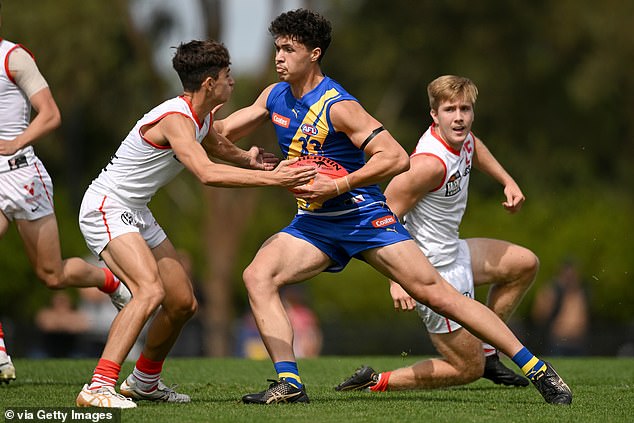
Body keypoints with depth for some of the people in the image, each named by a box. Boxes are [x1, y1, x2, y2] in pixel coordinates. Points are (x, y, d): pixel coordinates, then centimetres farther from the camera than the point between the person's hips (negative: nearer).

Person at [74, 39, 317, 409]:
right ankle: (98, 388, -35)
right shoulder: (175, 119, -25)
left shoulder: (202, 118, 6)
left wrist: (249, 158, 7)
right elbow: (208, 174, -39)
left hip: (136, 212, 10)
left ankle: (145, 381, 32)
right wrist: (273, 178, -39)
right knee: (151, 291, -29)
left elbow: (218, 146, 30)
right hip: (106, 208, -10)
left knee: (183, 303, 11)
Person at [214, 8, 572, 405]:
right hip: (313, 223, 7)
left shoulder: (337, 106, -18)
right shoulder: (275, 96, 3)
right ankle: (289, 384, -18)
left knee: (436, 292, -13)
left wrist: (338, 185, -27)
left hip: (364, 215, -7)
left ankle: (538, 369, -8)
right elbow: (221, 133, 15)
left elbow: (397, 158, -24)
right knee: (258, 276, -16)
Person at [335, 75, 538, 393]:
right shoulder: (432, 163, -29)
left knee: (525, 264, 25)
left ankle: (487, 351, 30)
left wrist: (507, 182, 17)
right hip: (436, 273, -9)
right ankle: (377, 382, 1)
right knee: (468, 370, -1)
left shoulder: (460, 137, -2)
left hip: (453, 252, 9)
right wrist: (396, 281, -33)